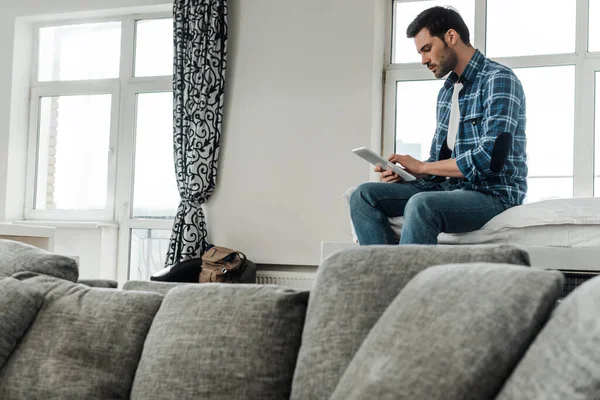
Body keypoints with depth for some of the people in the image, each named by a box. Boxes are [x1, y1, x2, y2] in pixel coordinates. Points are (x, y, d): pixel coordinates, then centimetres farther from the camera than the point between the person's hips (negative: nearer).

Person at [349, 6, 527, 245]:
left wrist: (422, 166, -13)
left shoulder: (499, 80, -10)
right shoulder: (447, 91, 16)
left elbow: (490, 159, -21)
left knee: (421, 205, -36)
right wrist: (404, 171, -2)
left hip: (493, 193, -8)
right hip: (452, 188, 8)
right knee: (365, 196, -7)